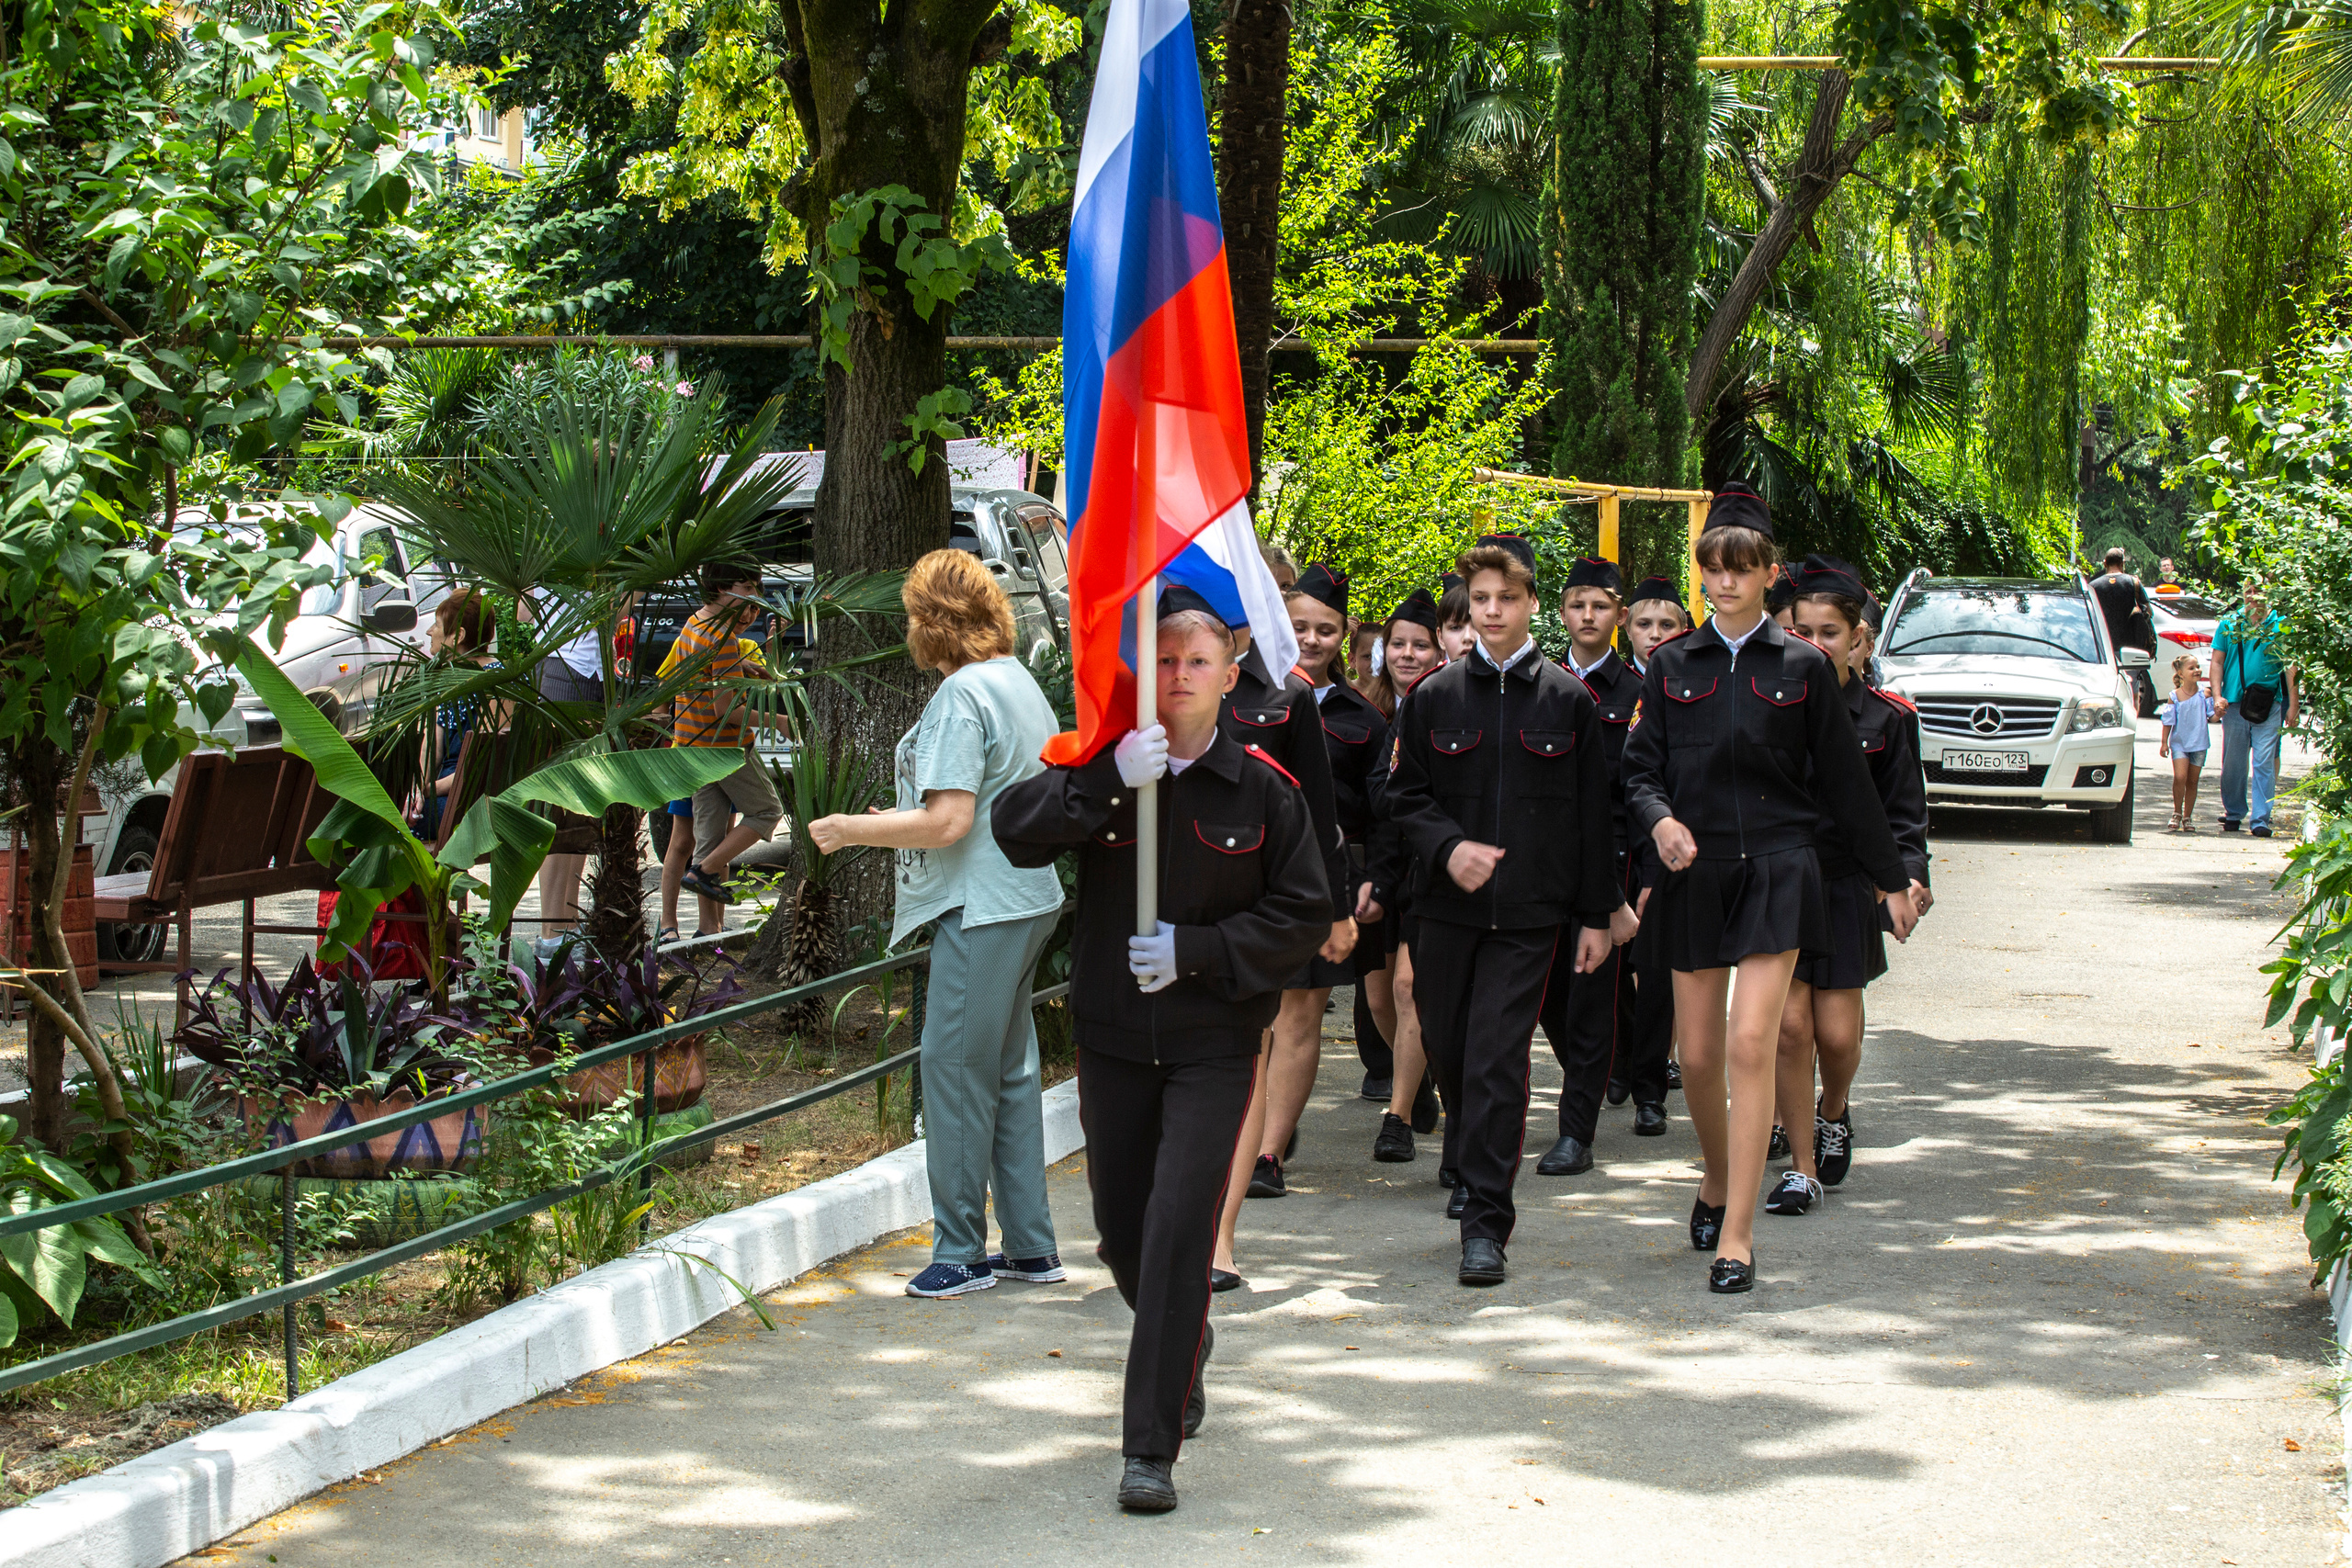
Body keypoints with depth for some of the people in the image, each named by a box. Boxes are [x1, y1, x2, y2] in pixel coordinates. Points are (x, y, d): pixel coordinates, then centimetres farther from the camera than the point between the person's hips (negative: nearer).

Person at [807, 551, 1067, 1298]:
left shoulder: (962, 694, -16)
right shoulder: (1020, 682, 13)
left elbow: (948, 822, -21)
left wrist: (849, 830, -10)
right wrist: (903, 821, 27)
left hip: (983, 910, -10)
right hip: (1025, 899, 10)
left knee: (955, 1071, -2)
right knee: (1010, 1070, 14)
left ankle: (961, 1251, 3)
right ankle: (1030, 1245, 19)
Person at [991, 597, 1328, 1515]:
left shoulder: (1262, 787, -5)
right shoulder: (1103, 772, -1)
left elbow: (1305, 914, -3)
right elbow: (1013, 828, -15)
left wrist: (1196, 950, -15)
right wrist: (1108, 780, -28)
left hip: (1214, 1042, -3)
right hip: (1112, 1035, 3)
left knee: (1179, 1229, -13)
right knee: (1122, 1230, 14)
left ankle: (1152, 1447, -6)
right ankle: (1185, 1352, 47)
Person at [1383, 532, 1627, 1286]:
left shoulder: (1569, 700, 3)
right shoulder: (1433, 696, 6)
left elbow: (1592, 815, 6)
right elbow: (1405, 796, 8)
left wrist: (1597, 913, 4)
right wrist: (1448, 848, -12)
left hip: (1528, 911, -2)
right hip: (1447, 907, 2)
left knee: (1498, 1060, -10)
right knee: (1448, 1048, 10)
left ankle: (1487, 1222, -7)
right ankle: (1470, 1168, 37)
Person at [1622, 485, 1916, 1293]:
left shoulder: (1802, 667, 3)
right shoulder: (1673, 666, 7)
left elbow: (1845, 780, 7)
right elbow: (1642, 767, 7)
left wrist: (1892, 879, 11)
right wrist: (1660, 819, -15)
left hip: (1775, 869, -2)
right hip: (1694, 871, 2)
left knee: (1751, 1044, -13)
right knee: (1698, 1054, 6)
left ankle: (1738, 1235, -10)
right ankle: (1717, 1178, 35)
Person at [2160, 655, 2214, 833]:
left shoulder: (2205, 693, 0)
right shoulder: (2174, 696, -4)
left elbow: (2211, 717, 2)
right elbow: (2168, 720, 0)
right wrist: (2164, 742, -2)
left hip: (2199, 743, 2)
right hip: (2179, 742, -2)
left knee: (2192, 781, 6)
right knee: (2180, 777, -17)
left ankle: (2187, 818, 16)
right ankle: (2177, 814, -1)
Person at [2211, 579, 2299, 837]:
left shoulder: (2280, 625, 4)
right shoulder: (2229, 623, 9)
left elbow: (2290, 667, 4)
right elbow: (2217, 662, 10)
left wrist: (2293, 705, -1)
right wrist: (2217, 696, -3)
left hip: (2269, 705, -2)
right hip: (2234, 702, 2)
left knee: (2264, 763, -6)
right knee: (2233, 763, 7)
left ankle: (2260, 819, -5)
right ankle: (2233, 813, 22)